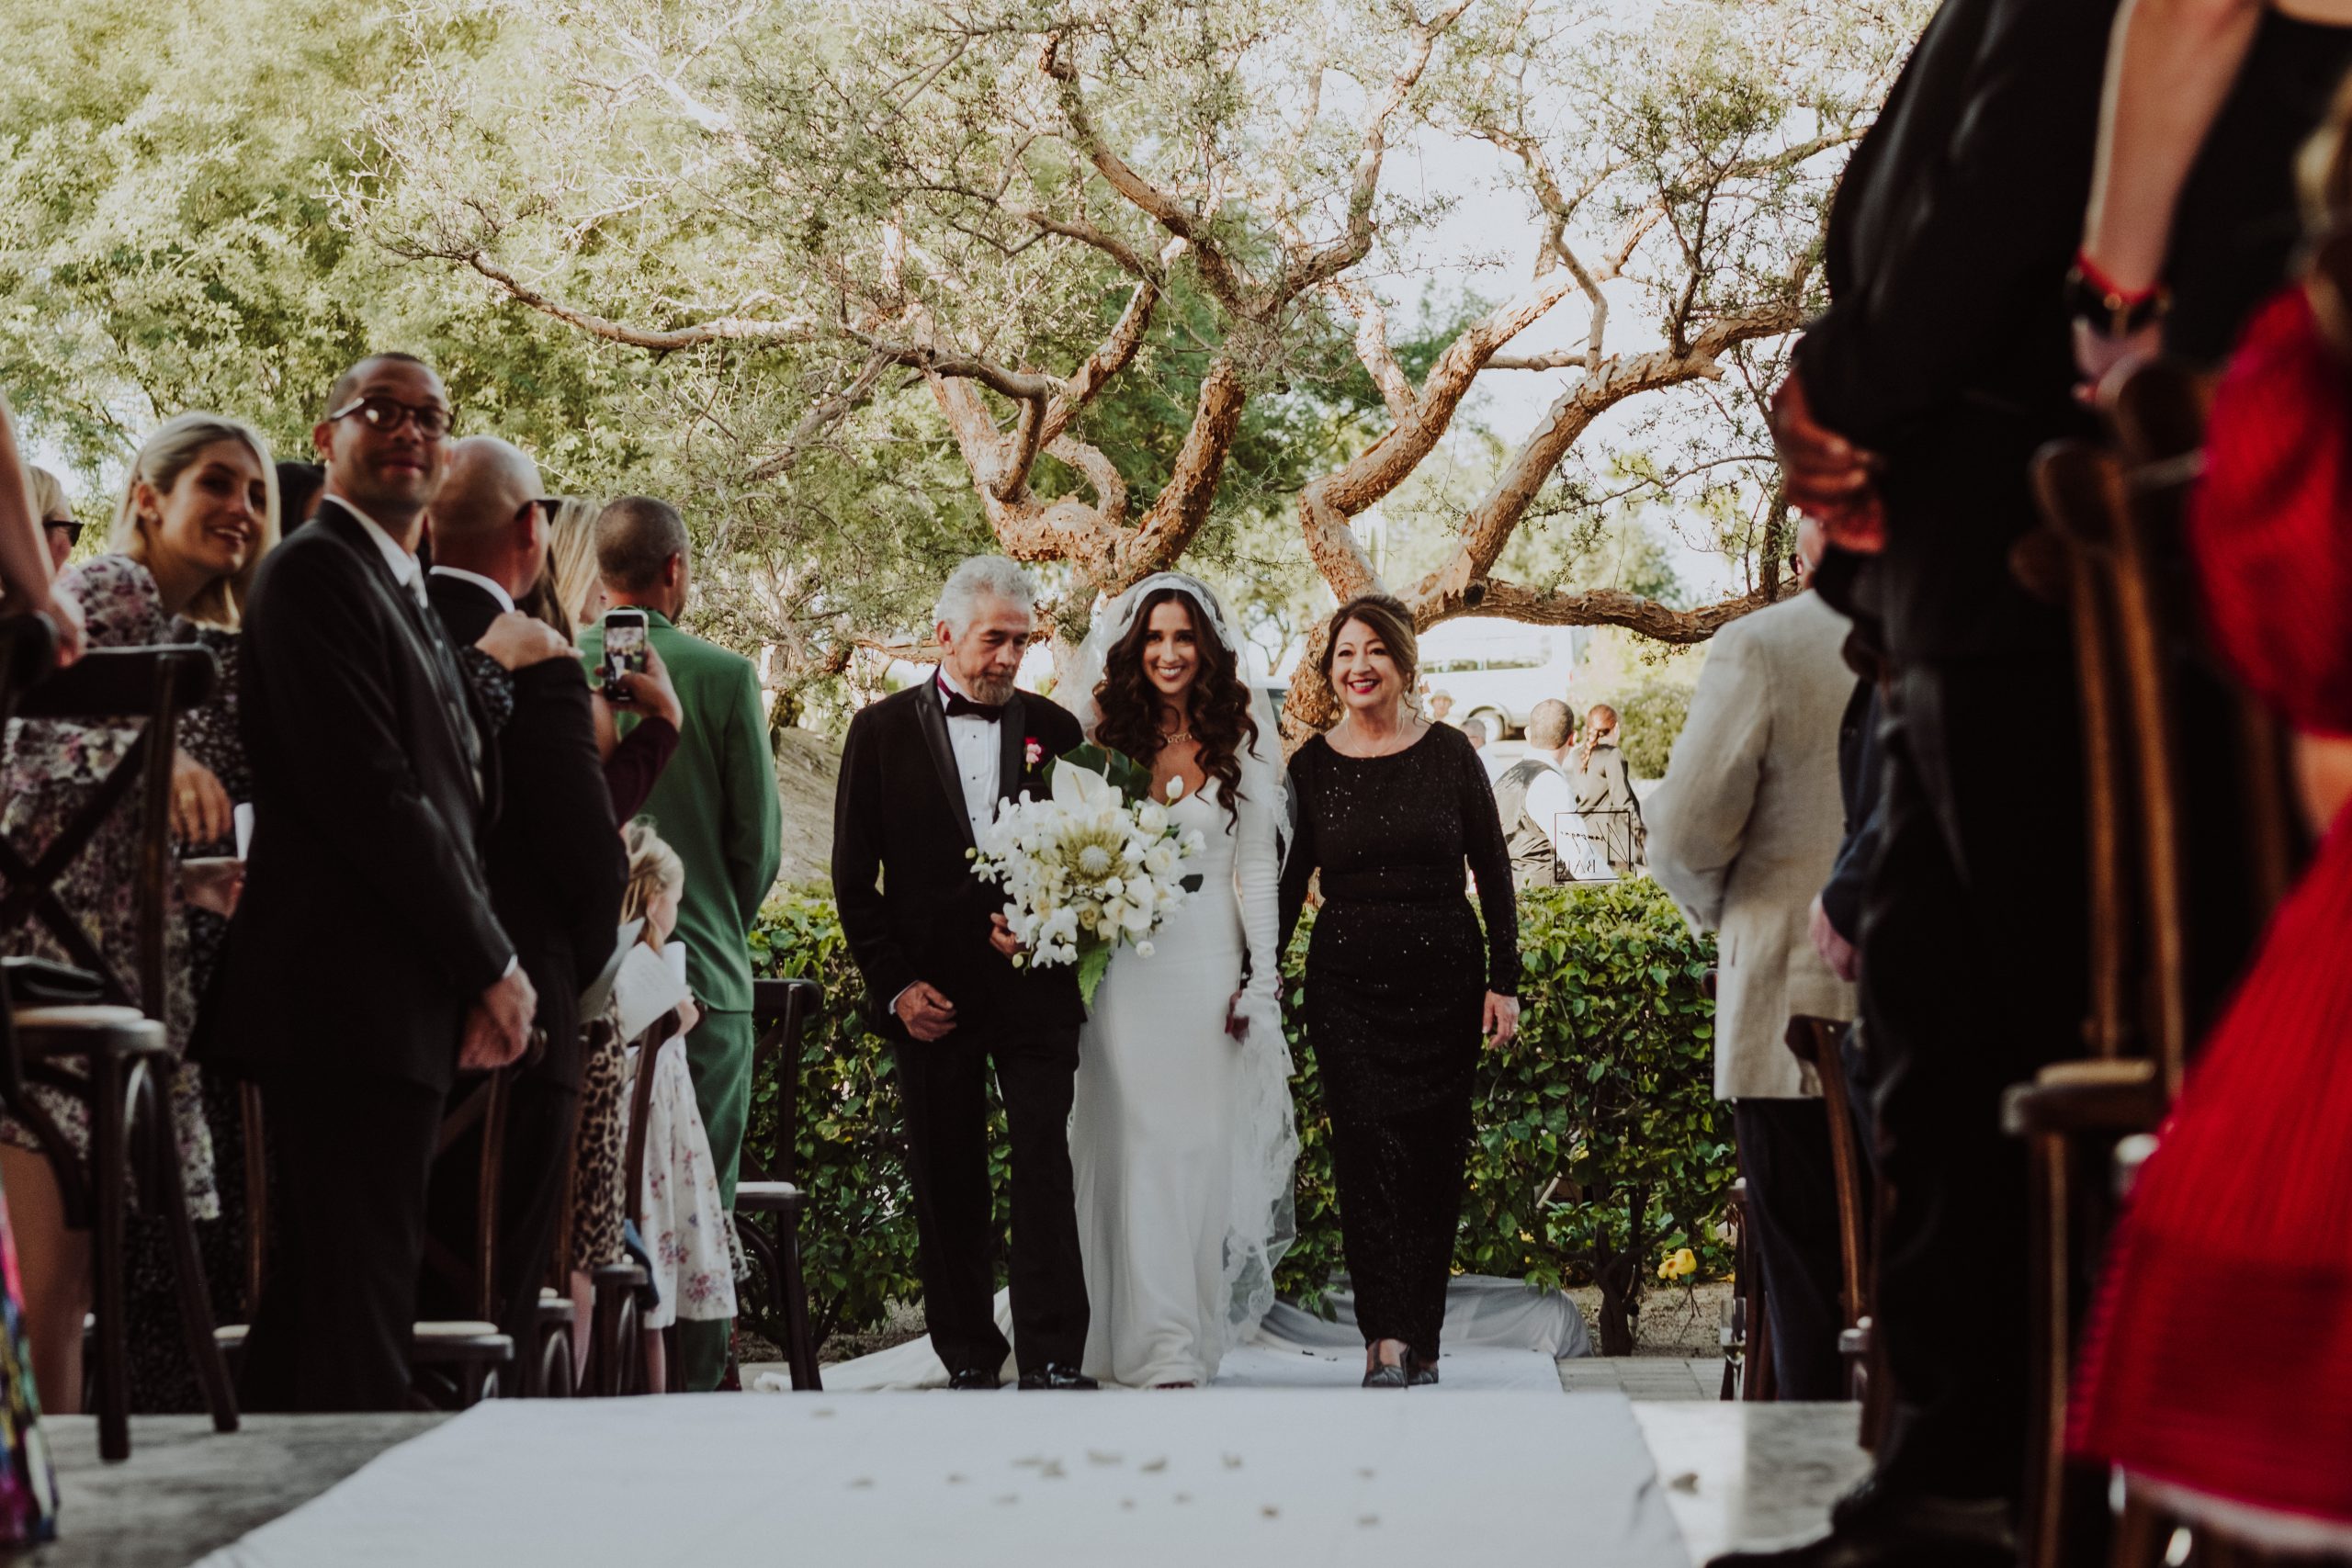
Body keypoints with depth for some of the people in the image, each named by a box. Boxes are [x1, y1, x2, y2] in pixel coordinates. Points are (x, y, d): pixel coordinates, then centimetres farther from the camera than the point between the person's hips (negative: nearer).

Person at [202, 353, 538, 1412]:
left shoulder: (410, 598, 24)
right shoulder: (317, 572, -7)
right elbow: (368, 795, -15)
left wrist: (482, 970, 9)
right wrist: (492, 966, -11)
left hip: (401, 1006, 10)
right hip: (354, 1001, -10)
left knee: (320, 1297, 10)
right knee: (358, 1298, -11)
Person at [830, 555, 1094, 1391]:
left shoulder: (1053, 729, 8)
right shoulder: (882, 730, 5)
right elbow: (855, 878, 5)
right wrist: (894, 985, -3)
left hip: (1035, 986, 0)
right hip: (932, 998, 0)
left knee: (1046, 1170, -6)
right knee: (947, 1187, 5)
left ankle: (1053, 1358, -4)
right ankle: (969, 1361, 13)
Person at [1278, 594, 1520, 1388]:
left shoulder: (1449, 755, 2)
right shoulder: (1312, 766, 4)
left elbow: (1493, 874, 5)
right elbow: (1287, 883, 9)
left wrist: (1504, 981, 0)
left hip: (1444, 981, 0)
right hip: (1347, 986, 0)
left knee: (1433, 1161, 2)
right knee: (1368, 1152, -9)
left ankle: (1421, 1340, 10)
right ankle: (1386, 1340, -13)